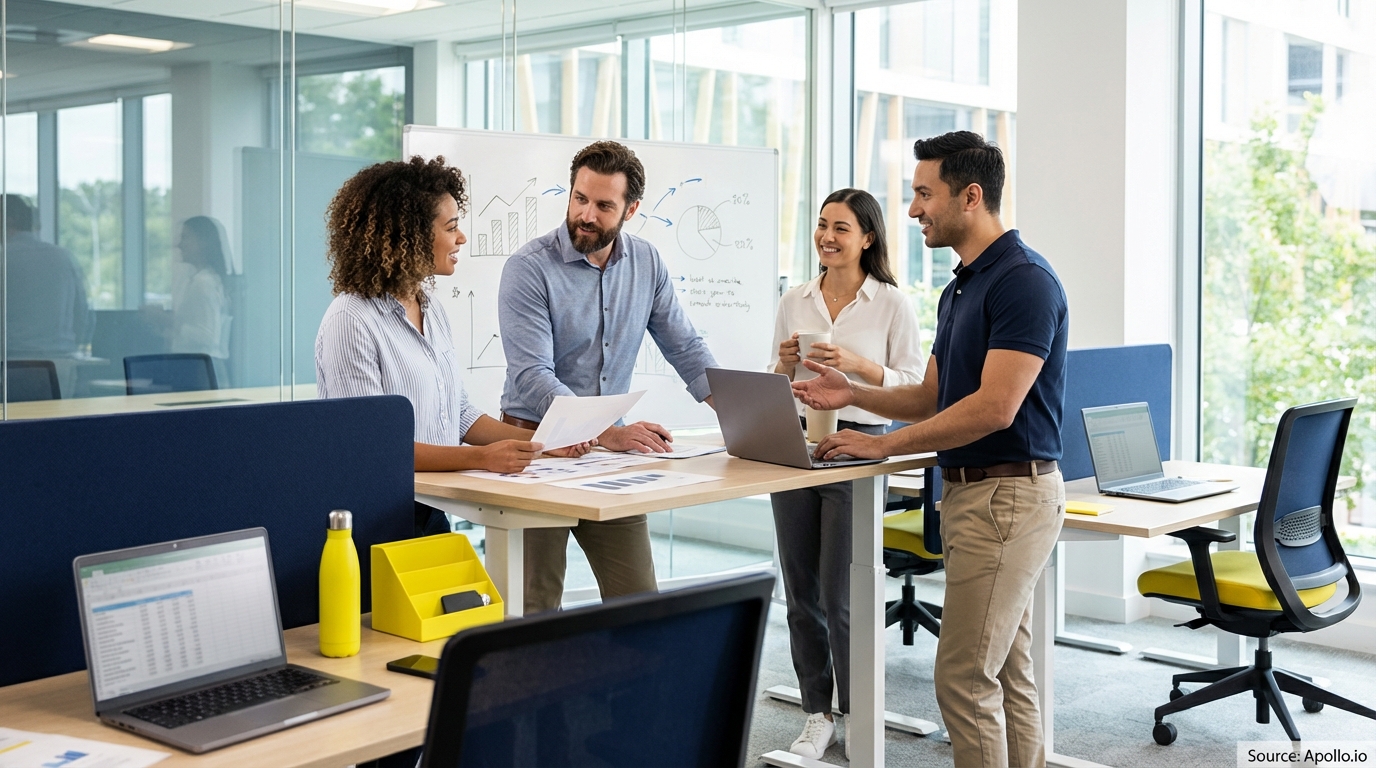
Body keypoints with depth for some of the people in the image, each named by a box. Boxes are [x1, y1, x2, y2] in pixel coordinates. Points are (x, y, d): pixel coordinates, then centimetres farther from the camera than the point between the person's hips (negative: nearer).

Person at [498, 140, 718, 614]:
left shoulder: (646, 264, 4)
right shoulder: (529, 268, -13)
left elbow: (685, 349, 10)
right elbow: (533, 377, -21)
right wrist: (608, 434, -31)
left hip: (610, 447, 5)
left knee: (639, 602, 5)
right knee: (534, 610, 0)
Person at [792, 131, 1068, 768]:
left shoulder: (1024, 280, -17)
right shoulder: (959, 288, 15)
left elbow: (994, 406, -24)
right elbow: (932, 399, 19)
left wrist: (883, 444, -18)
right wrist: (854, 394, 2)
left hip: (1007, 495, -10)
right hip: (969, 491, 10)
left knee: (964, 677, -7)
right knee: (1006, 672, 14)